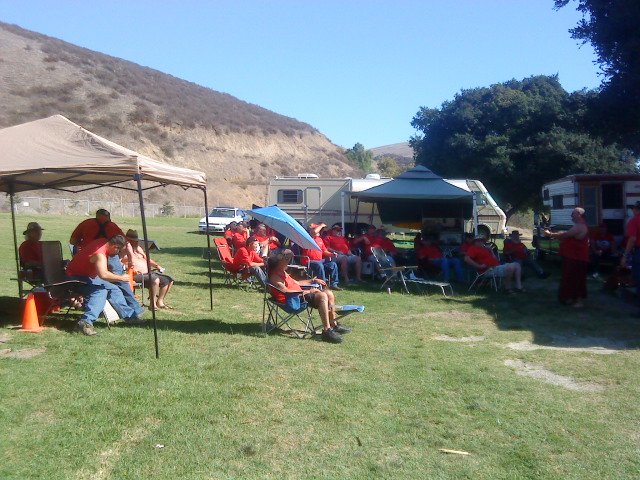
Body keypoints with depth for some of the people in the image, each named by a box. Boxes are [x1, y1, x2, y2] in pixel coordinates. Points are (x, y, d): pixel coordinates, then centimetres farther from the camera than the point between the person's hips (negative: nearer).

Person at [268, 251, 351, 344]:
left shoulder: (282, 273, 20)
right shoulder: (275, 277, -13)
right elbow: (286, 291, -25)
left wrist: (313, 281, 26)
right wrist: (306, 291, -25)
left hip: (299, 294, 11)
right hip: (294, 300, -11)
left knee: (329, 293, 8)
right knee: (322, 295, -28)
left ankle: (334, 325, 14)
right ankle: (326, 331, -30)